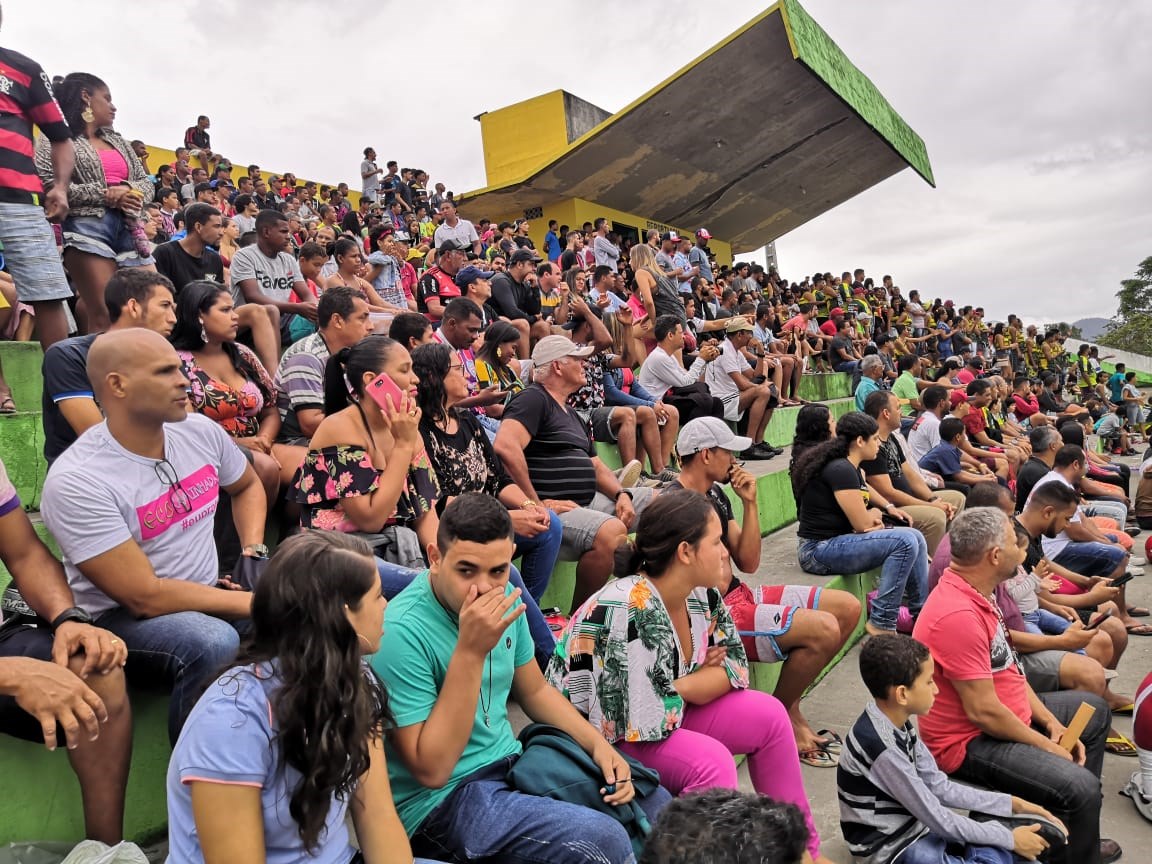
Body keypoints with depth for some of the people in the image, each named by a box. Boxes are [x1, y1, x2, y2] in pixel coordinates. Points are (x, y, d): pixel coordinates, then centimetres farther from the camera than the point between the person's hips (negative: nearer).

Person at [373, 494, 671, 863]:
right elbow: (431, 770, -24)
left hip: (510, 763, 7)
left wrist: (598, 743, -2)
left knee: (652, 802, 5)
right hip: (440, 798, -7)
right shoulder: (402, 632, -25)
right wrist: (470, 651, -32)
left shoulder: (505, 599, -2)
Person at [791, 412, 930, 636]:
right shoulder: (841, 470, -19)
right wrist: (876, 513, 5)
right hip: (819, 550, -10)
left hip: (838, 540, 10)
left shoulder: (851, 467, 12)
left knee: (915, 538, 8)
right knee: (905, 541, -21)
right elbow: (863, 523, -17)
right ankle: (881, 624, -14)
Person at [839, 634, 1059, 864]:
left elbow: (939, 787, 5)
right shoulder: (883, 748, -30)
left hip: (914, 826, 9)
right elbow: (938, 819, -21)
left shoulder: (897, 722, -2)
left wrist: (1013, 804, 2)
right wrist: (1010, 838, -10)